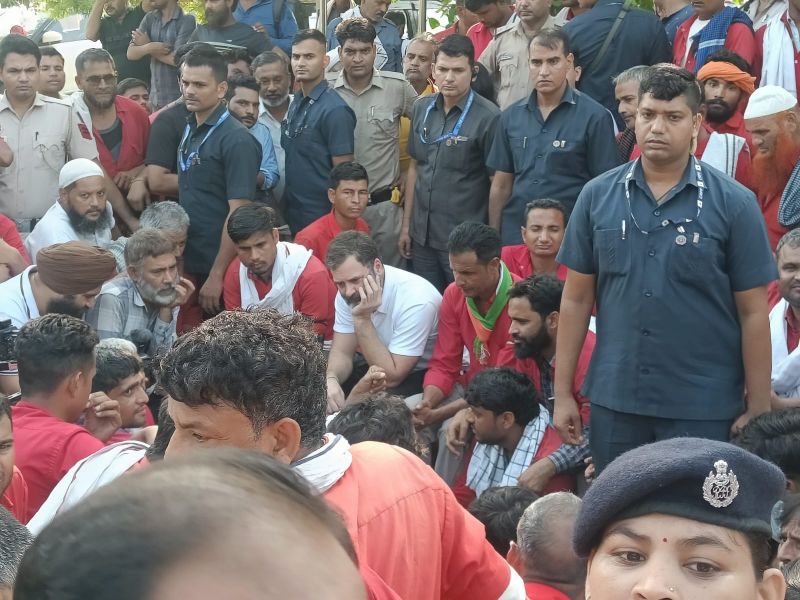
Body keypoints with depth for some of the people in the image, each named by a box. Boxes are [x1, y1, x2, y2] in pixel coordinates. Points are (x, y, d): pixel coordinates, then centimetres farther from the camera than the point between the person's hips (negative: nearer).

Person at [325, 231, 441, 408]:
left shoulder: (416, 301, -30)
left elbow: (390, 377, -26)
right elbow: (342, 352, -7)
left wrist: (362, 319, -33)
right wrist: (330, 379, -31)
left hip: (421, 373, -6)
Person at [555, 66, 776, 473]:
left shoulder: (734, 204, -5)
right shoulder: (598, 196, 2)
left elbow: (753, 313, -4)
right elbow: (576, 299, 6)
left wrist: (757, 409, -5)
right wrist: (562, 393, 5)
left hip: (704, 408, -2)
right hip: (614, 400, 3)